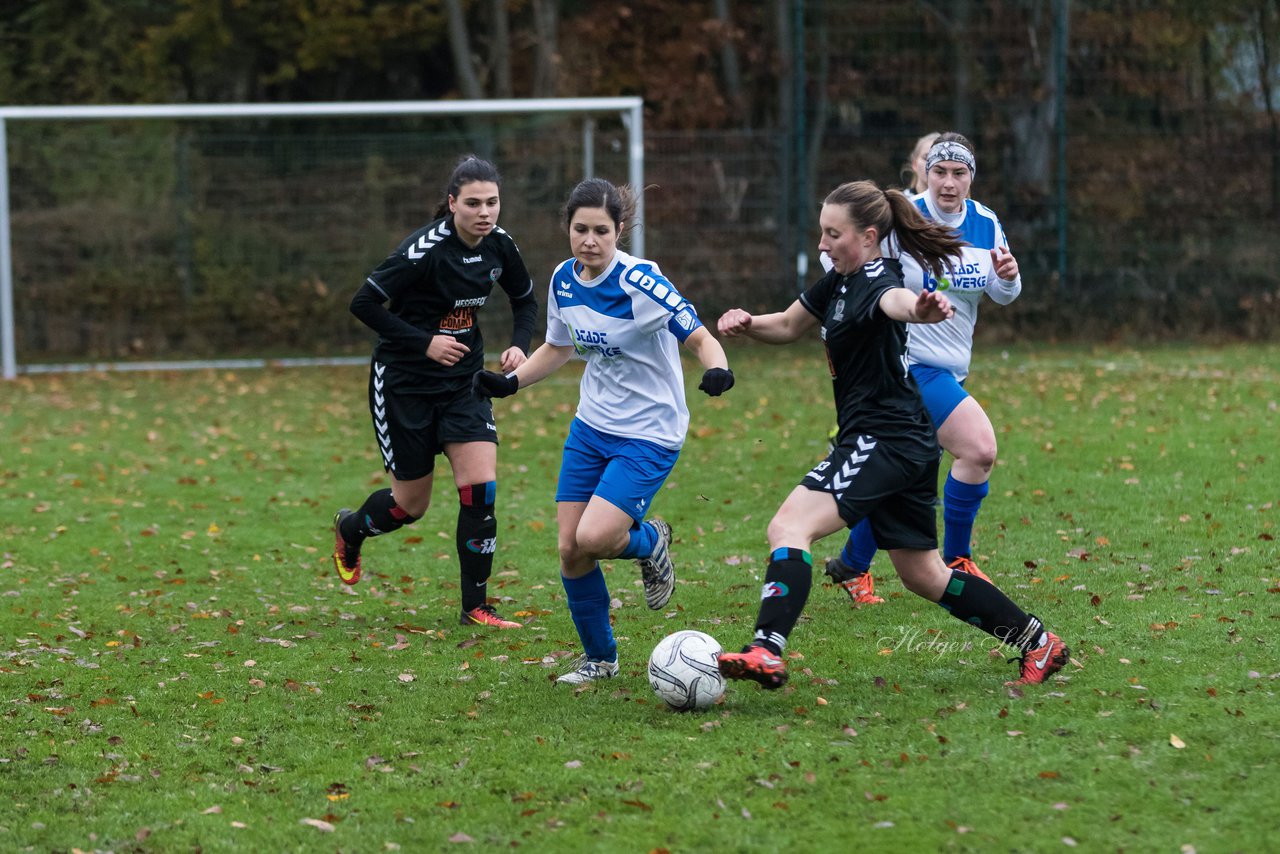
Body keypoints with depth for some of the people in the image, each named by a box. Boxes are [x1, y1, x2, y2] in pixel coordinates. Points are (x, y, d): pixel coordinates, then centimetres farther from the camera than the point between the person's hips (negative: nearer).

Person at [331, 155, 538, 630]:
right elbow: (364, 304, -21)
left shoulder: (499, 246, -5)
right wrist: (424, 342, -24)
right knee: (411, 506, 6)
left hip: (463, 379, 5)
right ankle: (349, 529, 41)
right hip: (404, 382, -5)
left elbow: (525, 299, 14)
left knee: (481, 489, -12)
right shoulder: (424, 250, -24)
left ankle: (475, 607, -1)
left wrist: (519, 345, -5)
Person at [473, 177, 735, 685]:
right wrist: (509, 383, 6)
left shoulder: (640, 282, -20)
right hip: (591, 428, 6)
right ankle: (599, 658, 21)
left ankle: (649, 540, 15)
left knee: (594, 538, -21)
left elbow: (700, 339, -19)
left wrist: (717, 370, -39)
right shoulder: (564, 280, 0)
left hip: (649, 435, -6)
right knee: (569, 549, 1)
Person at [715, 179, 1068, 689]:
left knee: (789, 528, -23)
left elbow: (894, 299, -44)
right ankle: (1037, 641, 27)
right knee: (922, 574, 18)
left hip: (887, 441, -10)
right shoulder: (840, 281, 11)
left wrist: (919, 309, -69)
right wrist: (747, 325, 3)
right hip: (906, 444, 10)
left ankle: (766, 653, -36)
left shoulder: (876, 280, -18)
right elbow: (789, 326, 25)